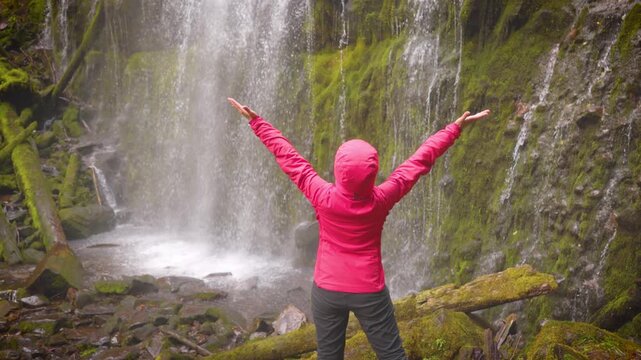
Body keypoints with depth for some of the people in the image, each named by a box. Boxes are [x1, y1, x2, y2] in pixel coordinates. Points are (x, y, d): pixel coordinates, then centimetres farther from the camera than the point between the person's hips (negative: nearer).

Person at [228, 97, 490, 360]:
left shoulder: (323, 198, -20)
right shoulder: (381, 200, -19)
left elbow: (289, 157, -11)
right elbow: (420, 160, -11)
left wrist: (256, 122, 0)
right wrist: (457, 127, -1)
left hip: (327, 290, 1)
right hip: (369, 292, 0)